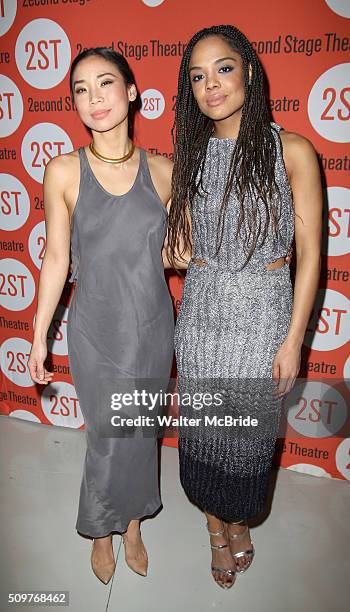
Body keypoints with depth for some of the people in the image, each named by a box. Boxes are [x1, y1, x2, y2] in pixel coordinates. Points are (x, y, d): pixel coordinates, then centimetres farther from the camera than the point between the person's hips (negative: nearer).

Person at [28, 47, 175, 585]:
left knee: (142, 432, 18)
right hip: (96, 329, -2)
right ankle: (101, 533, 41)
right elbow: (56, 258, -4)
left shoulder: (163, 172, -3)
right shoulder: (64, 171, -8)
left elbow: (170, 252, 7)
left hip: (153, 326, 2)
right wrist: (39, 336, -1)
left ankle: (133, 522, 45)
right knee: (108, 438, 11)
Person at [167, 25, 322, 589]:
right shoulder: (192, 154, 4)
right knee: (203, 430, 14)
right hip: (201, 311, 3)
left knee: (249, 432, 13)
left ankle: (239, 521, 44)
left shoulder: (291, 151, -8)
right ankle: (216, 524, 42)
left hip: (262, 313, -3)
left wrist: (293, 340, -8)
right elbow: (183, 244, 8)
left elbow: (309, 253, -7)